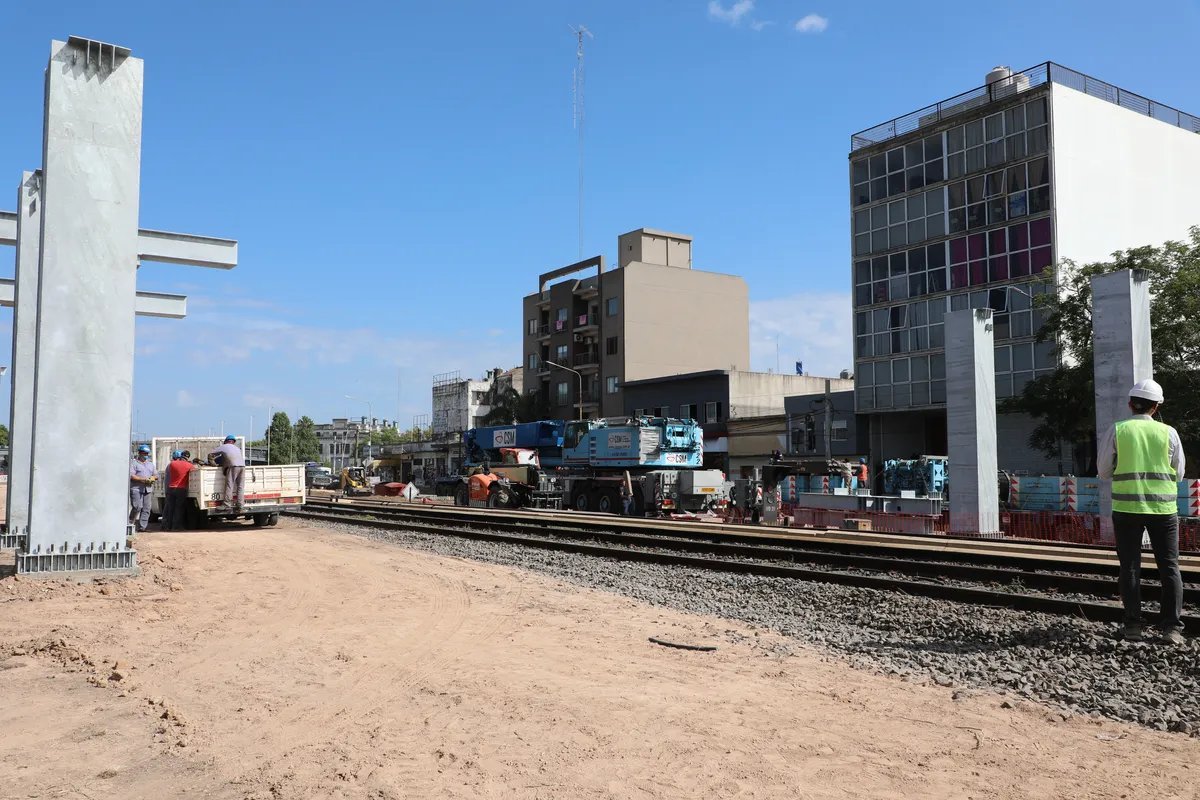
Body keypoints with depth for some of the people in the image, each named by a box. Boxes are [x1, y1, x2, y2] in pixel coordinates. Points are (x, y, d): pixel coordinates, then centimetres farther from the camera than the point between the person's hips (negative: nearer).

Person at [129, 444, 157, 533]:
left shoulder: (150, 464, 24)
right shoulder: (133, 463, 3)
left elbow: (156, 475, 23)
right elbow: (131, 476, -9)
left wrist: (153, 478, -2)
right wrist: (144, 480, -16)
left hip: (148, 489, 6)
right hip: (136, 489, -6)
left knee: (146, 509, -1)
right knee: (137, 507, -16)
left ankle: (142, 527, 1)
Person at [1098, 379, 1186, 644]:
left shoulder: (1117, 431, -3)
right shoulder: (1168, 433, 0)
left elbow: (1104, 471, 0)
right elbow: (1178, 473, 8)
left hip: (1126, 507, 0)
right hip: (1163, 508, 1)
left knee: (1130, 567, 7)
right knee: (1169, 567, 8)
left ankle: (1133, 626, 9)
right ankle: (1171, 627, 6)